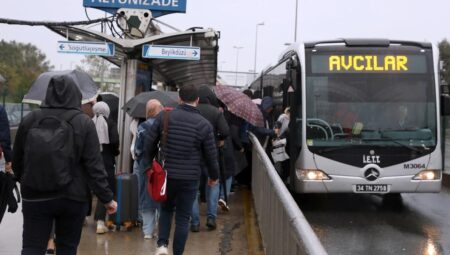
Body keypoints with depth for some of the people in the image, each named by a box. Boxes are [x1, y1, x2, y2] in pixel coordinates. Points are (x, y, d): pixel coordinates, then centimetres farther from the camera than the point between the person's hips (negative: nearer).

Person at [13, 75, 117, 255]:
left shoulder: (30, 120, 0)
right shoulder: (84, 123, -7)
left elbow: (17, 161, 9)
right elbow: (94, 167, -11)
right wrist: (107, 198, -3)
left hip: (35, 196, 1)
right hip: (74, 197, -1)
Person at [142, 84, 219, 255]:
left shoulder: (164, 116, -4)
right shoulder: (204, 124, -8)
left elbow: (149, 144, 0)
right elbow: (211, 155, -1)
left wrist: (148, 165, 15)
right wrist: (214, 176, 14)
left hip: (165, 174, 2)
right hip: (190, 178, -2)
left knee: (166, 209, 22)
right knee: (183, 218, 8)